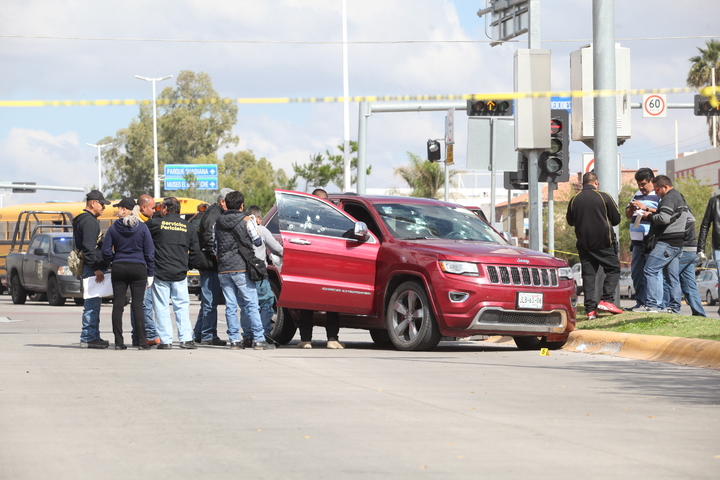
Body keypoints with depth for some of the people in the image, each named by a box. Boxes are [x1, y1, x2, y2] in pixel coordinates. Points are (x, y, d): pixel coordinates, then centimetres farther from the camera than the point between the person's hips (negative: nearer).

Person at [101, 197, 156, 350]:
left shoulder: (114, 228, -2)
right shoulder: (142, 227, -3)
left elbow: (106, 251, -2)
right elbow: (149, 252, -3)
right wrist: (150, 274, 3)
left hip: (118, 268, 1)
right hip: (138, 269, -1)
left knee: (118, 305, 4)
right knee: (138, 305, 0)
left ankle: (119, 342, 2)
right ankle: (141, 342, -4)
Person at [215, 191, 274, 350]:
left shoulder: (218, 223, 10)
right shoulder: (245, 221, -5)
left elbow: (214, 246, 13)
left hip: (223, 269, 4)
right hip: (241, 268, -4)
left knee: (230, 306, 6)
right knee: (252, 305, -2)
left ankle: (234, 340, 3)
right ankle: (258, 339, -5)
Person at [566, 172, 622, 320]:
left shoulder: (574, 200, 3)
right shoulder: (603, 197, -5)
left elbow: (570, 221, 17)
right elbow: (616, 219, 1)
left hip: (584, 243, 3)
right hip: (604, 241, -3)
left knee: (588, 274, 5)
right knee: (613, 269, 6)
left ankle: (590, 309, 0)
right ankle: (606, 300, -10)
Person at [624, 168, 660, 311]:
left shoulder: (659, 195, -3)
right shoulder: (638, 195, 21)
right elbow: (627, 215, 25)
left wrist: (645, 208, -20)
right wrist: (631, 209, 3)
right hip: (638, 240, 8)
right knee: (636, 272, 9)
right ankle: (640, 302, 15)